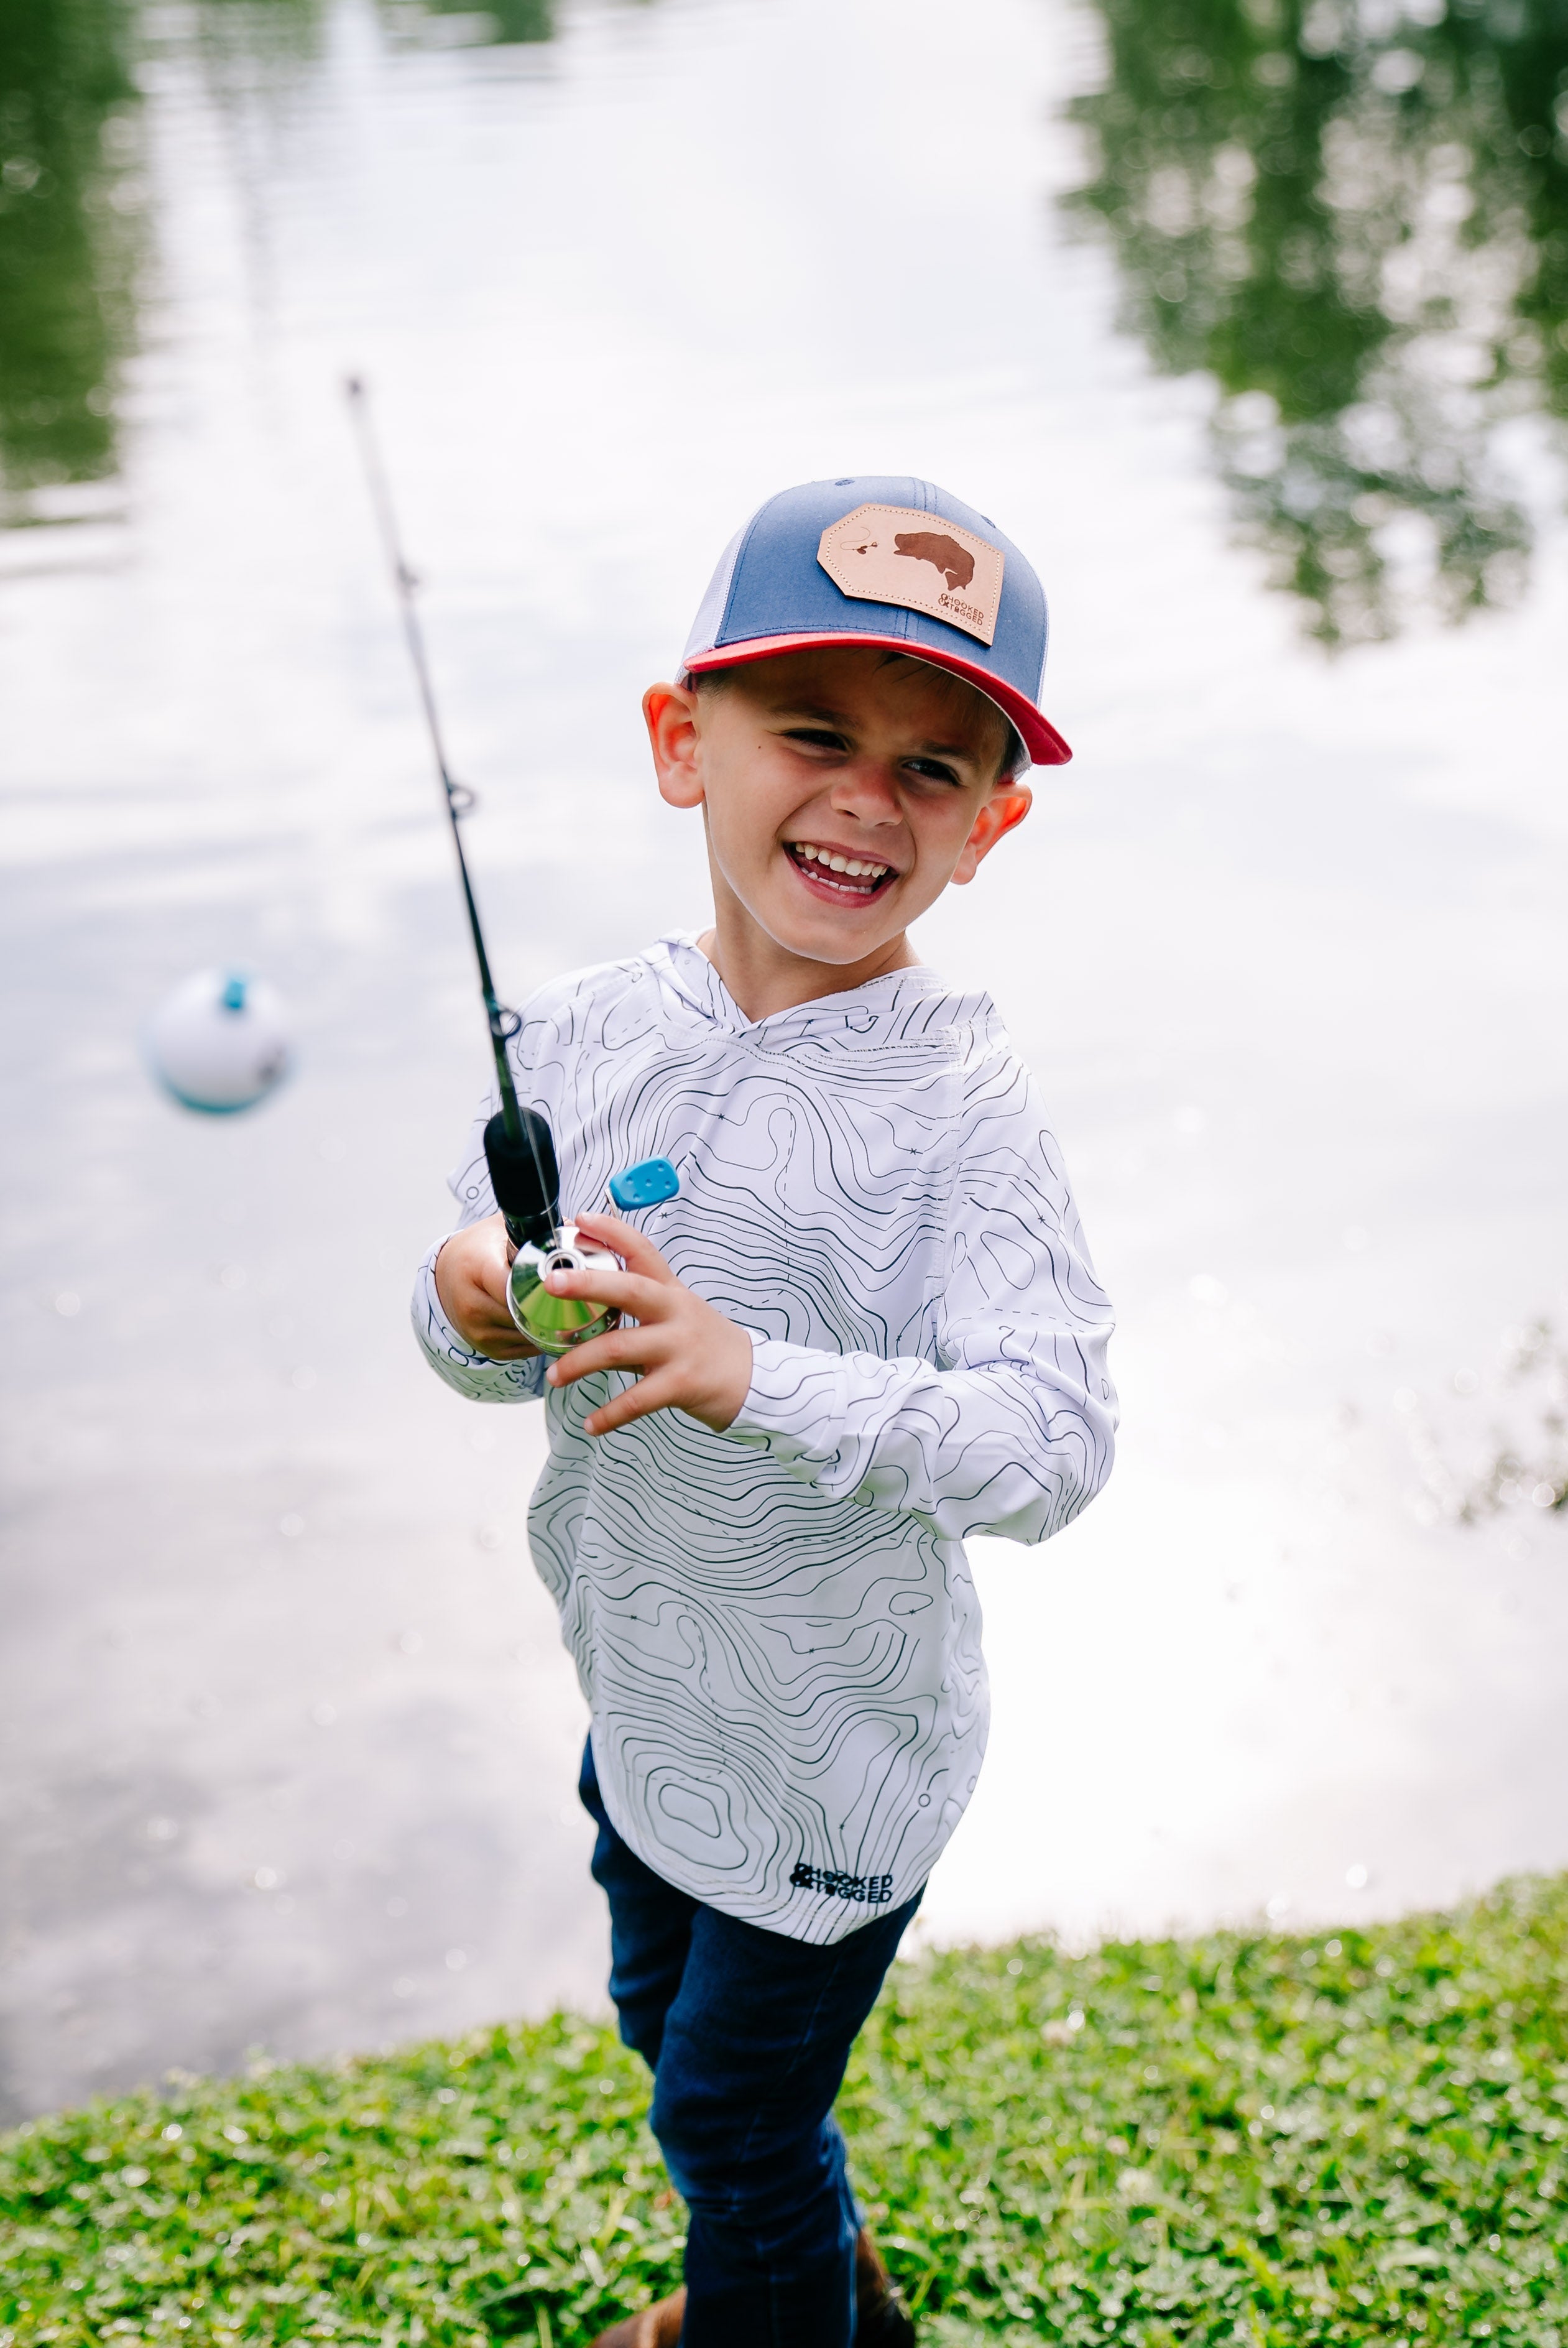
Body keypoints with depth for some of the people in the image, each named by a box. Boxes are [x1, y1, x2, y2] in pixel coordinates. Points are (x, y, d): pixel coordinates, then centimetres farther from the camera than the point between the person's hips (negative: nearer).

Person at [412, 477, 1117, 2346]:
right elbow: (475, 1351, 1)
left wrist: (758, 1375, -45)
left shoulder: (958, 1111, -24)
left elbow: (1054, 1446, -33)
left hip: (829, 1754, -6)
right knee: (669, 2034, 30)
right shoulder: (583, 1030, -9)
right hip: (641, 1698, 6)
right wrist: (477, 1309, -23)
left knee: (734, 2122, 15)